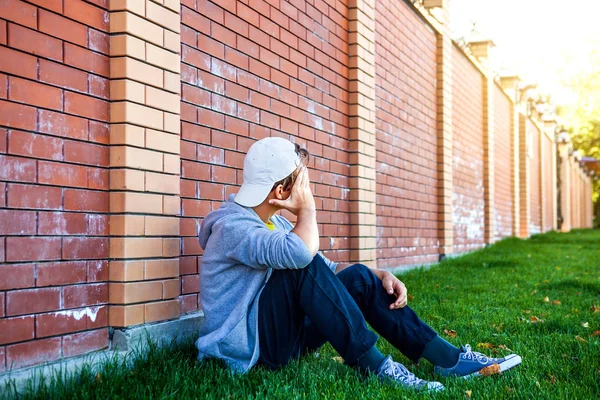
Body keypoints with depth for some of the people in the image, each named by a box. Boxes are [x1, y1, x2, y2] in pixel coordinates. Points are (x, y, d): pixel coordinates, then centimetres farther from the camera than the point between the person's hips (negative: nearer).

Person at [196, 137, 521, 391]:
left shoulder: (276, 222, 12)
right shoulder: (232, 225, -18)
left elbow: (327, 269, 14)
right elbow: (302, 253, -38)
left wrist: (380, 276, -1)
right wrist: (307, 208, -18)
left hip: (282, 334, 9)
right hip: (247, 347, -8)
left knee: (358, 277, -3)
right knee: (304, 265, -29)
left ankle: (448, 358, -5)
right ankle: (374, 366, -23)